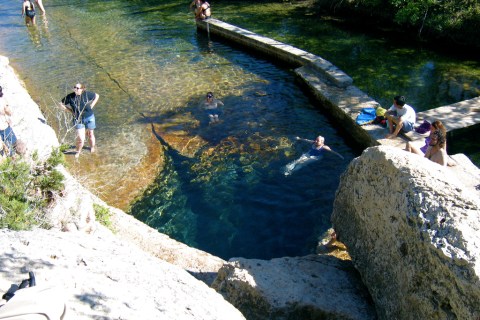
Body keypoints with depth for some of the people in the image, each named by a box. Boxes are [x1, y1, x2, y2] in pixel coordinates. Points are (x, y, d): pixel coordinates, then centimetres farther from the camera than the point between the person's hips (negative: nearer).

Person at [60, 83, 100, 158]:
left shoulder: (87, 94, -12)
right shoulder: (70, 97, -11)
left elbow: (97, 96, 4)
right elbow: (61, 104, 2)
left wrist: (91, 106, -1)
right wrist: (71, 111, -5)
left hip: (89, 117, 1)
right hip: (78, 120, 0)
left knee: (90, 134, 18)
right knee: (81, 138, -2)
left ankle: (92, 148, 44)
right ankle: (78, 151, 26)